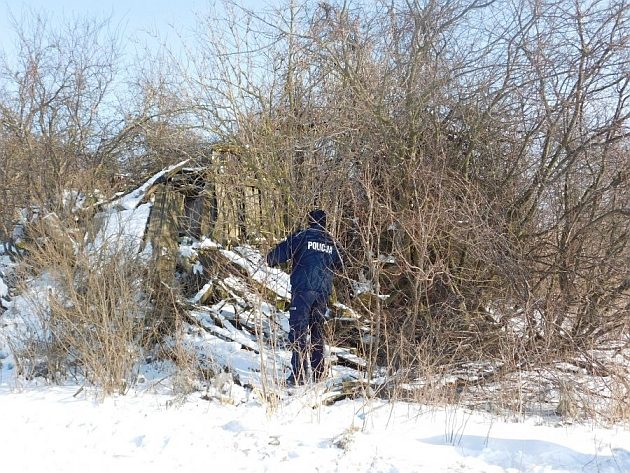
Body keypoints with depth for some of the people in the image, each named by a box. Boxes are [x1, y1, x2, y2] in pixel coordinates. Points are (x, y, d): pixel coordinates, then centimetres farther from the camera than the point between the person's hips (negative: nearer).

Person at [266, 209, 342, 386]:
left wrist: (271, 261, 16)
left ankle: (299, 374, -16)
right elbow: (338, 265, 27)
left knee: (299, 330, -7)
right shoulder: (330, 242, 13)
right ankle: (318, 372, 20)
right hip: (323, 292, 5)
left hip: (303, 290, -5)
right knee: (318, 330, 16)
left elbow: (277, 254, -6)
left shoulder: (301, 237, -2)